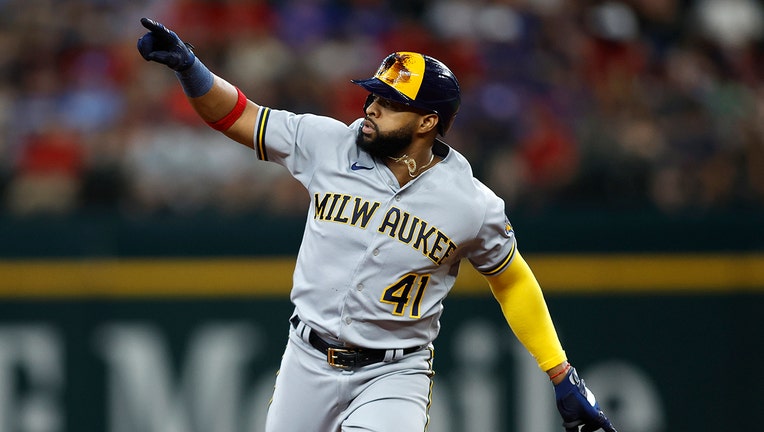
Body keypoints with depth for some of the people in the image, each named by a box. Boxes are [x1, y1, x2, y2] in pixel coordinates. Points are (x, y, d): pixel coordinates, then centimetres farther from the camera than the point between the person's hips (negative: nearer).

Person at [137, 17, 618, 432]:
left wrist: (563, 377, 4)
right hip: (308, 365, 3)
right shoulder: (330, 146, -5)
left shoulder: (474, 206, -10)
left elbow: (511, 281, 4)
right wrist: (188, 66, -20)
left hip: (394, 376, -3)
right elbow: (236, 115, -1)